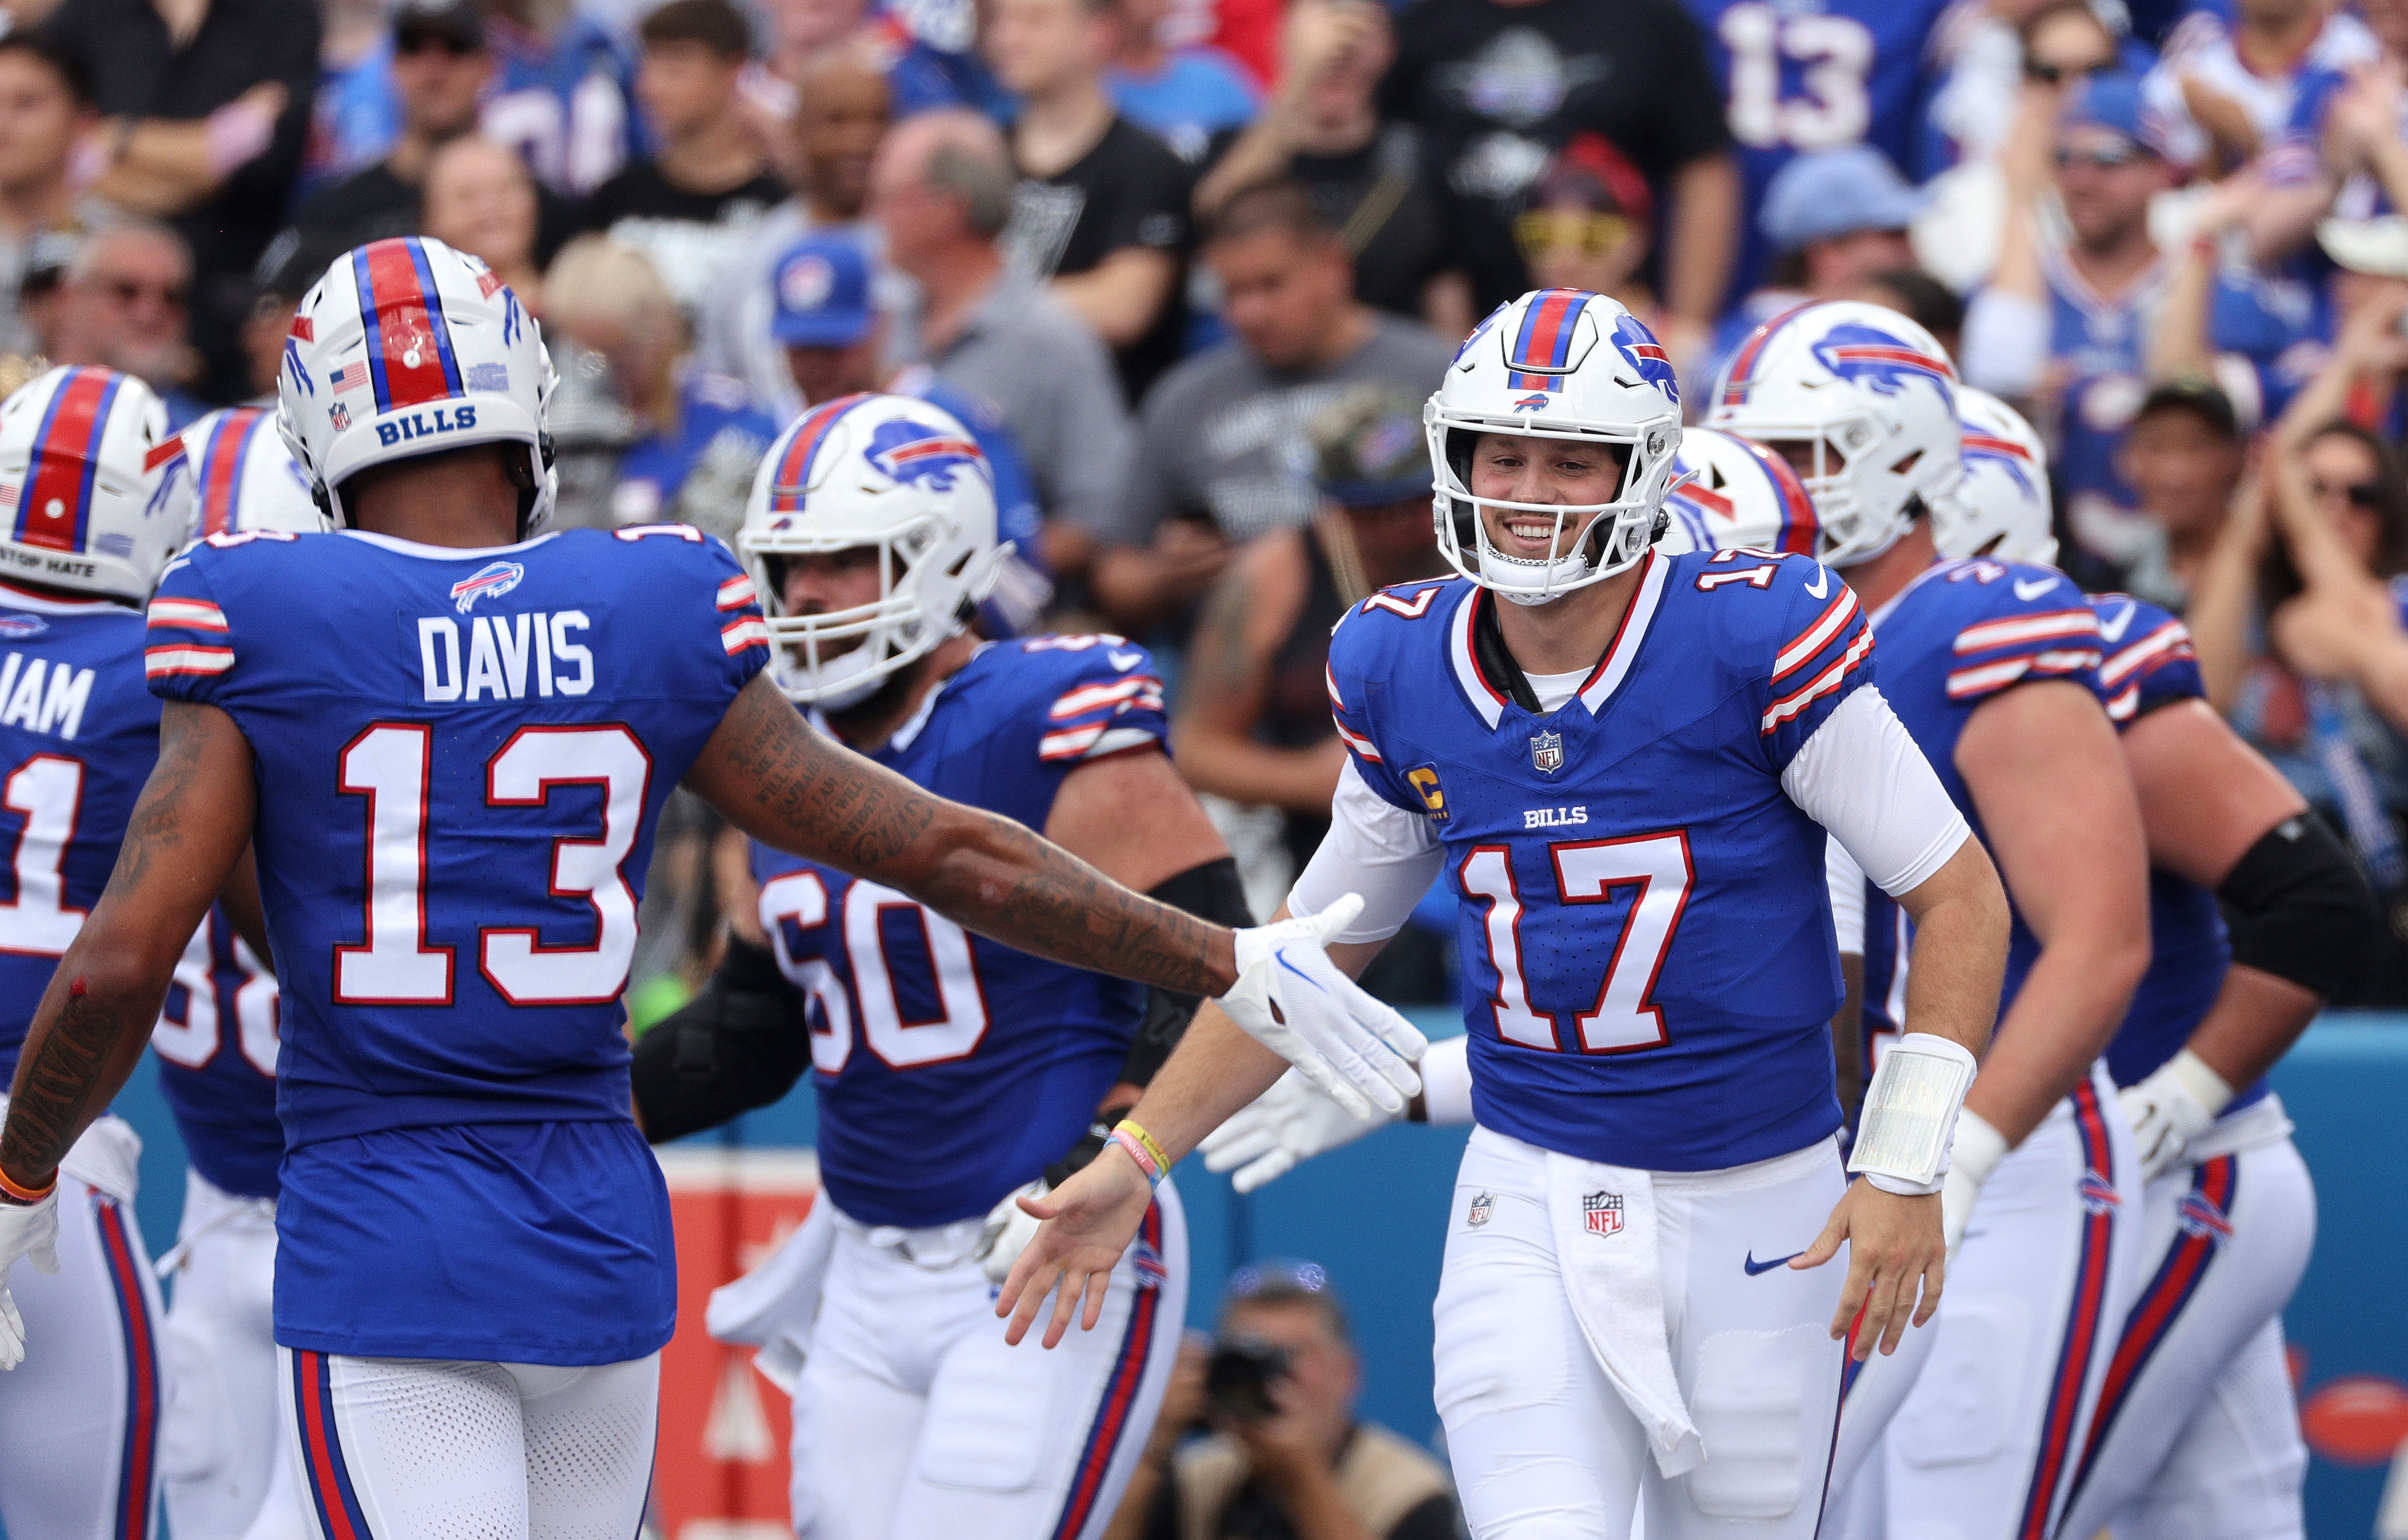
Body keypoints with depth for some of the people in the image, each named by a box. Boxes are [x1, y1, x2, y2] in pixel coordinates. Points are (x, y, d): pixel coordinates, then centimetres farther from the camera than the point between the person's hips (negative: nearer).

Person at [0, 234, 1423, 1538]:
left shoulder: (262, 633, -5)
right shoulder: (657, 623, 3)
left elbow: (120, 967, -8)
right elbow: (947, 852, 4)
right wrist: (1230, 964, 13)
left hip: (378, 1257, -4)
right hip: (601, 1238, 4)